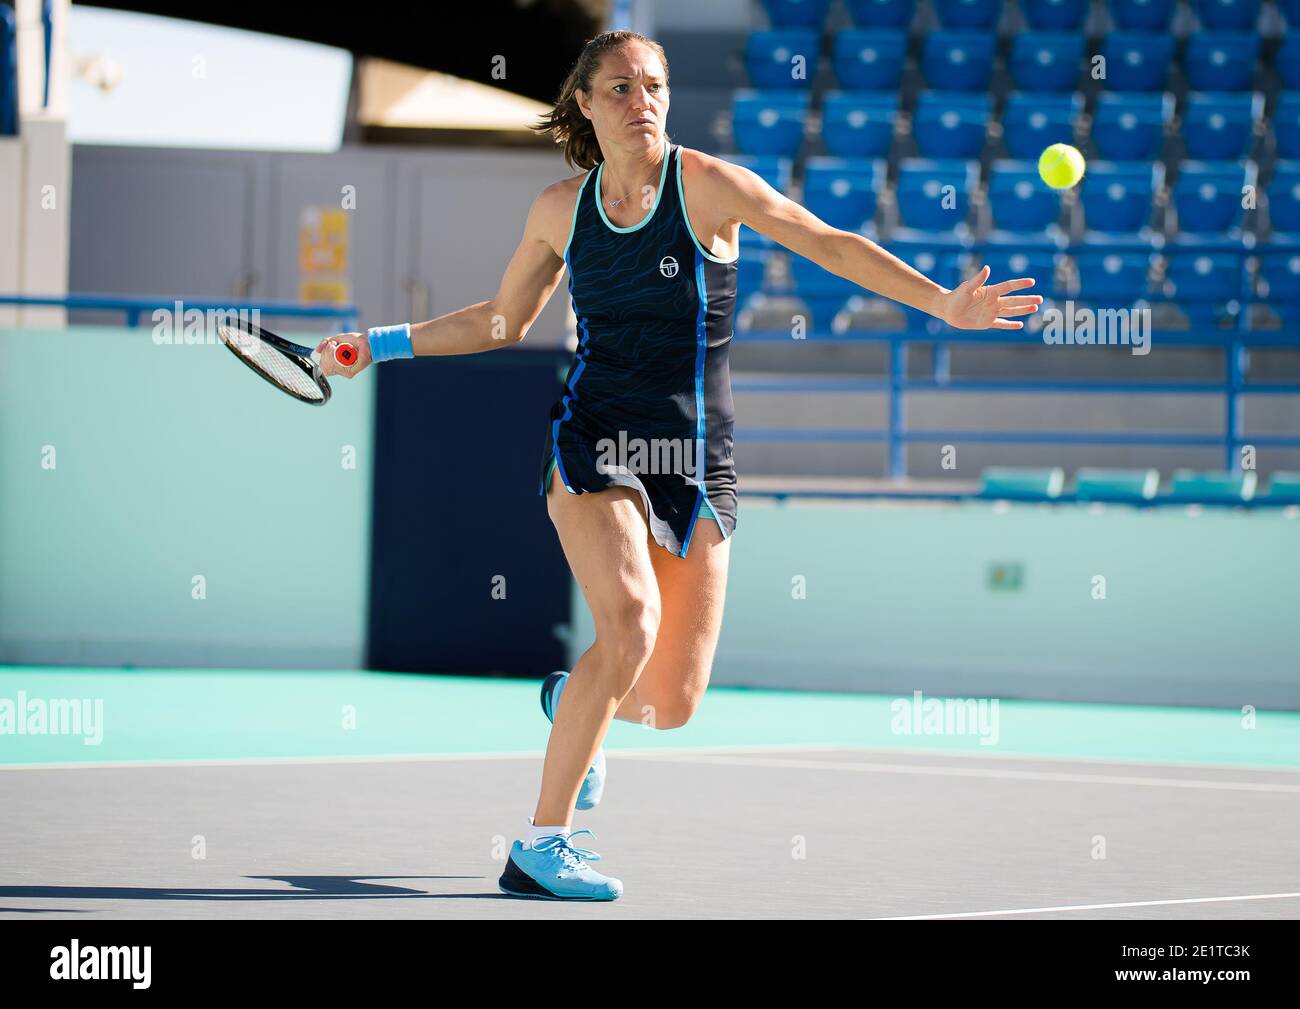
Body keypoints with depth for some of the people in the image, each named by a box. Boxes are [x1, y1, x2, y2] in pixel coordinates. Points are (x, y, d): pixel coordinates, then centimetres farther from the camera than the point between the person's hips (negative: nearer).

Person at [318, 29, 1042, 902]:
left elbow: (833, 245, -4)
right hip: (594, 441, -1)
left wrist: (943, 304, -14)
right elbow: (502, 320, 19)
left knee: (672, 706, 0)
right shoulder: (560, 209, 4)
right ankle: (541, 845, -19)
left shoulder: (708, 185, -5)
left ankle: (575, 700, 39)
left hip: (698, 461, 1)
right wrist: (382, 344, 14)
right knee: (633, 619, -28)